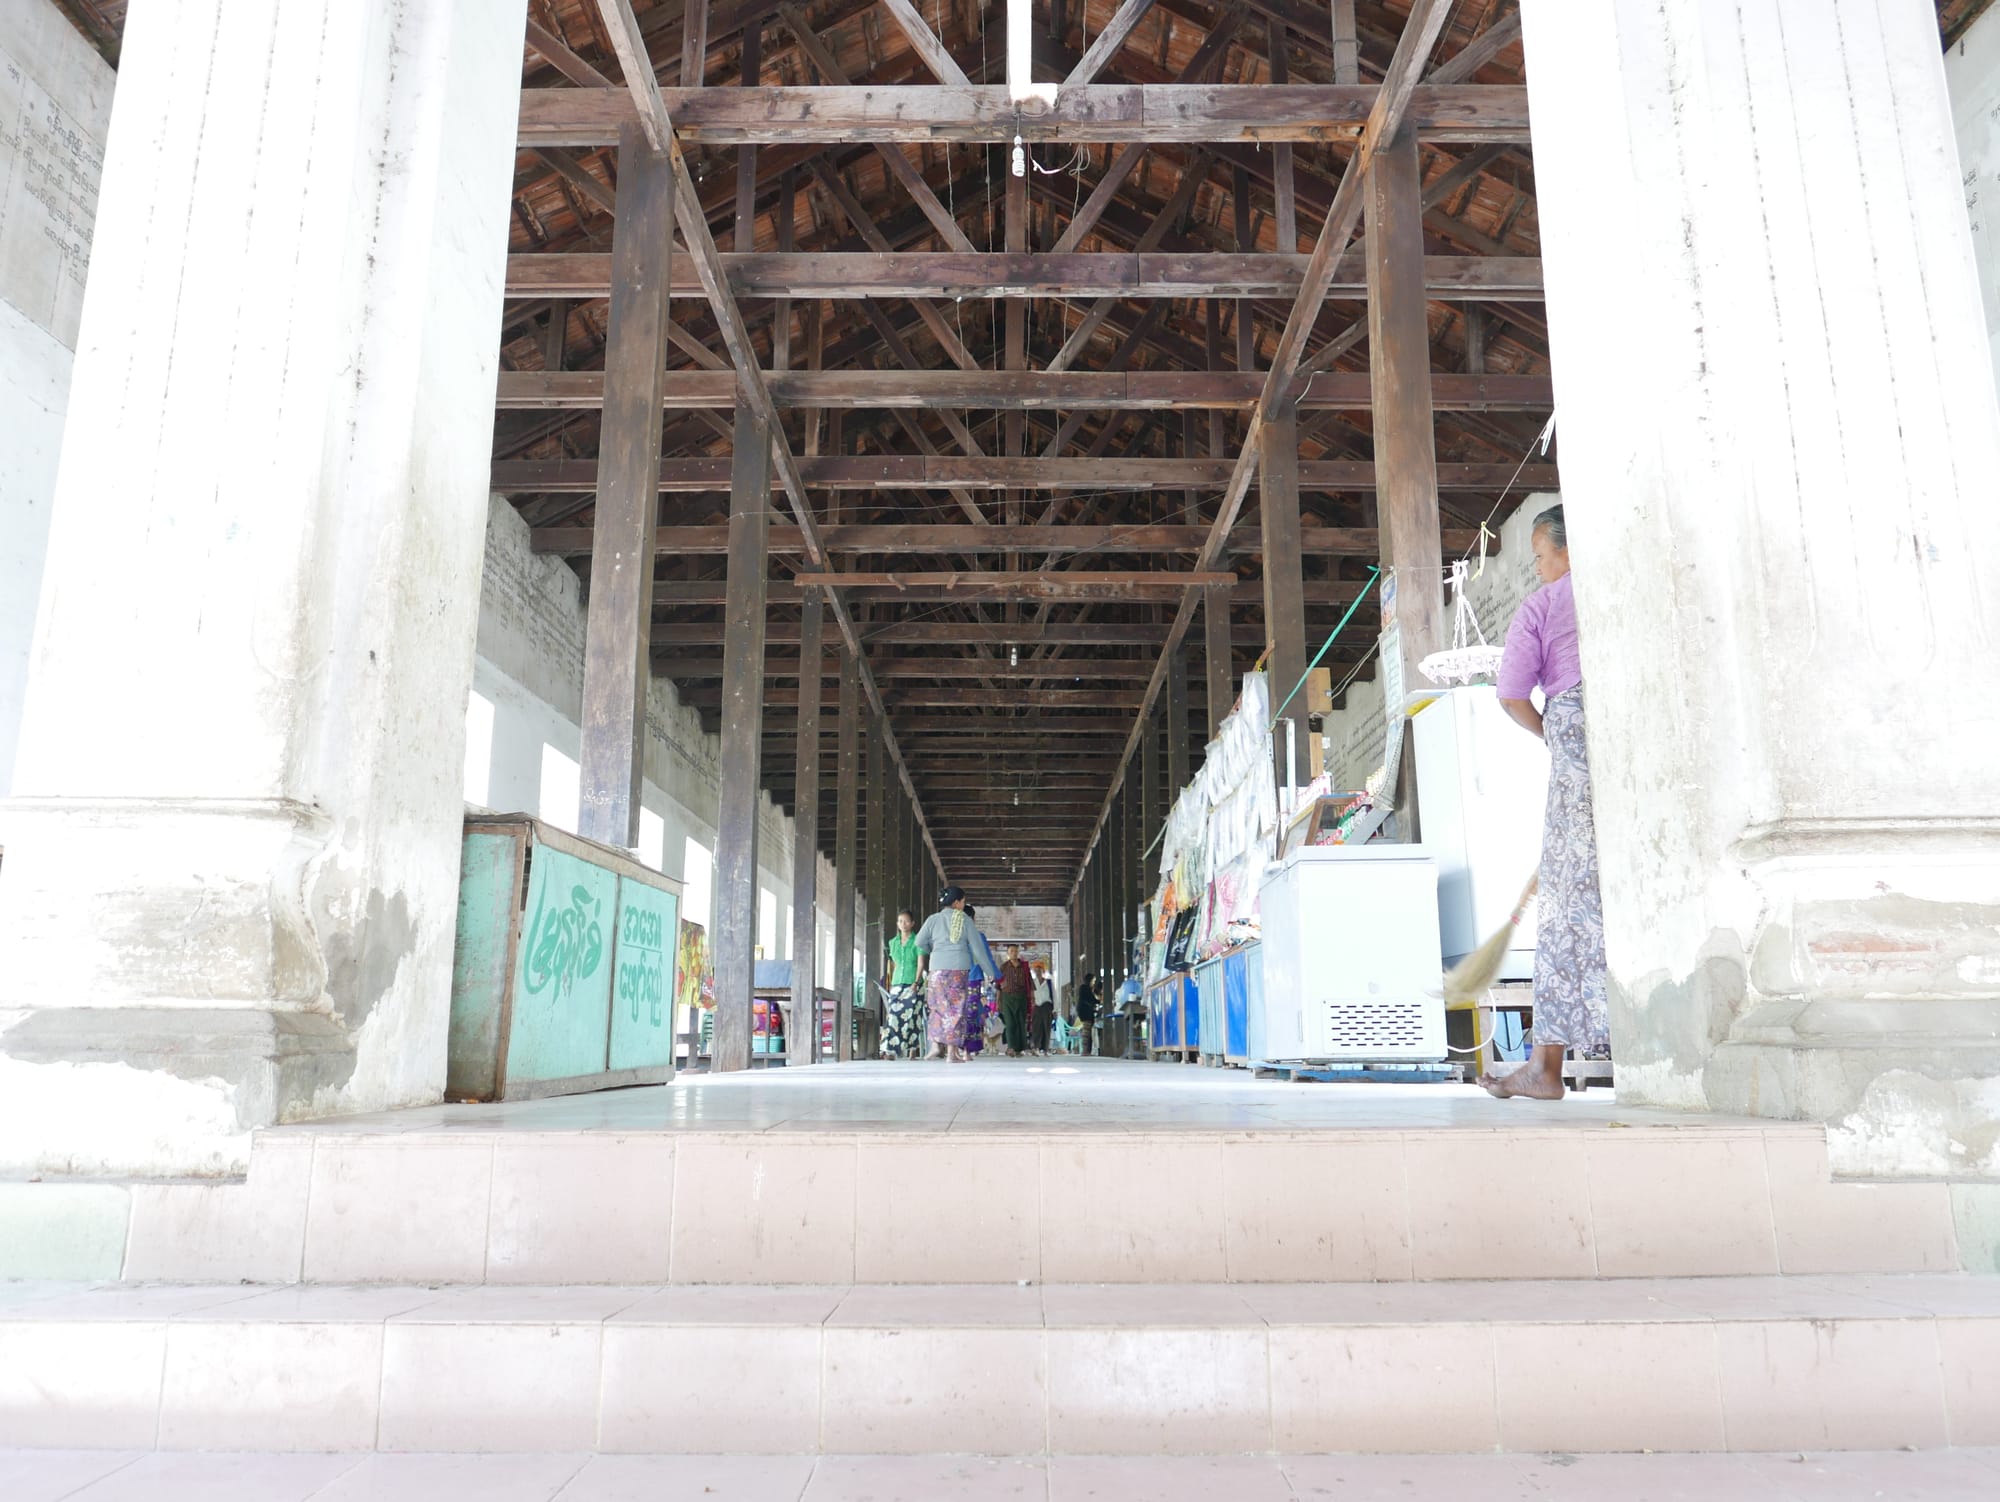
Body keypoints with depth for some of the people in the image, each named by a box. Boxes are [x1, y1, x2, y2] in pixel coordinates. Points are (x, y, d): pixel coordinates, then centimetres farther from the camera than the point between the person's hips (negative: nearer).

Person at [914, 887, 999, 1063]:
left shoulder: (933, 919, 6)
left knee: (939, 1007, 14)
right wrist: (990, 971, 10)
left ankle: (936, 1045, 2)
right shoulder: (965, 920, 2)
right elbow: (977, 948, 3)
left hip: (938, 967, 2)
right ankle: (952, 1051, -2)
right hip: (960, 969, -2)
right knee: (956, 1009, 2)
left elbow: (920, 942, 3)